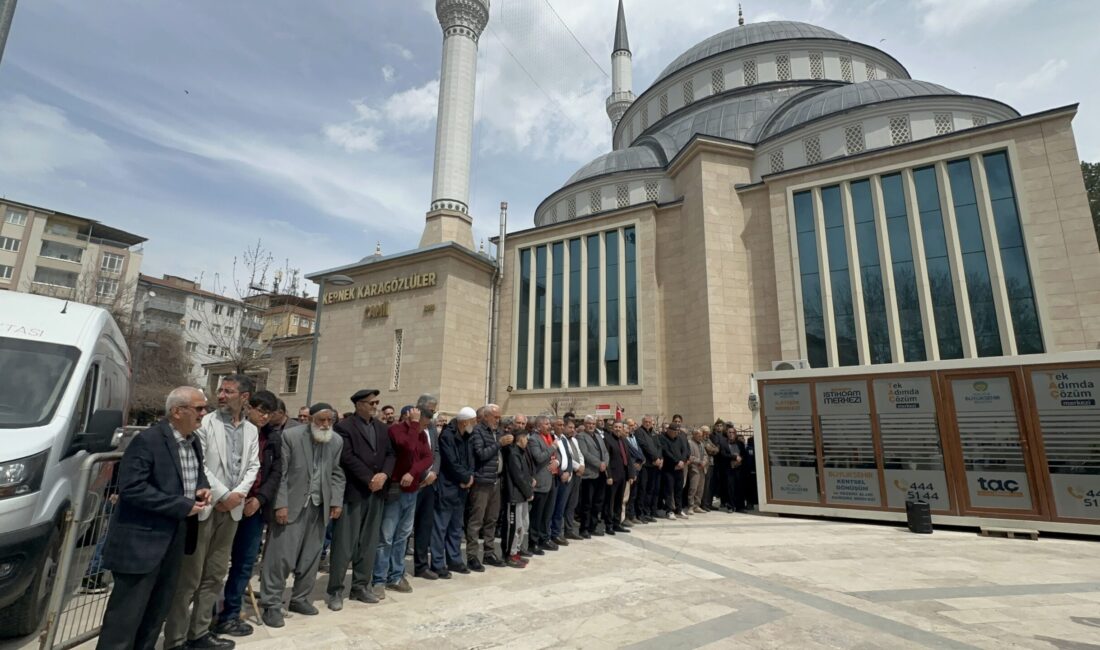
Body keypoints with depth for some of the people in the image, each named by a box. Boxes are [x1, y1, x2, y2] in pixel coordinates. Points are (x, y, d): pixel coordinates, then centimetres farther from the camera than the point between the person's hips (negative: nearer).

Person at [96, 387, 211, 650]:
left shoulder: (194, 441, 7)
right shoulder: (147, 440, -18)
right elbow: (131, 487, -24)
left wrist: (202, 488, -3)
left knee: (158, 607, 19)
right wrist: (182, 506, -22)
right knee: (127, 613, 4)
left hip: (177, 535, 8)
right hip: (143, 538, -8)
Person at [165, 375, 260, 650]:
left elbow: (252, 467, 8)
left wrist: (237, 494, -7)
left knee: (215, 574, 12)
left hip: (231, 509, 5)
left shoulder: (252, 430, 9)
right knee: (189, 575, 1)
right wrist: (222, 495, -12)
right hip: (205, 506, -5)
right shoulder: (205, 423, -5)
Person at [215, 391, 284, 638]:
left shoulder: (273, 438, 6)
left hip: (254, 507, 4)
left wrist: (260, 498, -7)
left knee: (245, 562, 9)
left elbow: (276, 472, 6)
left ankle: (230, 614, 23)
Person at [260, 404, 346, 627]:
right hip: (291, 504, -4)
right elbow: (279, 473, -10)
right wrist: (280, 504, -14)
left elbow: (337, 474, 7)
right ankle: (271, 604, 14)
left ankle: (300, 599, 27)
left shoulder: (337, 441, 2)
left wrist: (336, 502, 0)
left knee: (310, 556, 12)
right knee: (281, 556, -1)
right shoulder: (290, 436, -10)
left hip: (319, 506, 4)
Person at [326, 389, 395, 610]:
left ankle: (361, 586, 22)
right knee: (344, 543, 0)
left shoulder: (381, 427, 13)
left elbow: (390, 453, 10)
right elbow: (348, 458, -15)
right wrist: (369, 479, -16)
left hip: (376, 493, 6)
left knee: (369, 543, 11)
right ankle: (335, 590, 12)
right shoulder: (344, 427, -6)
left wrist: (384, 474, -8)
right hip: (353, 492, -6)